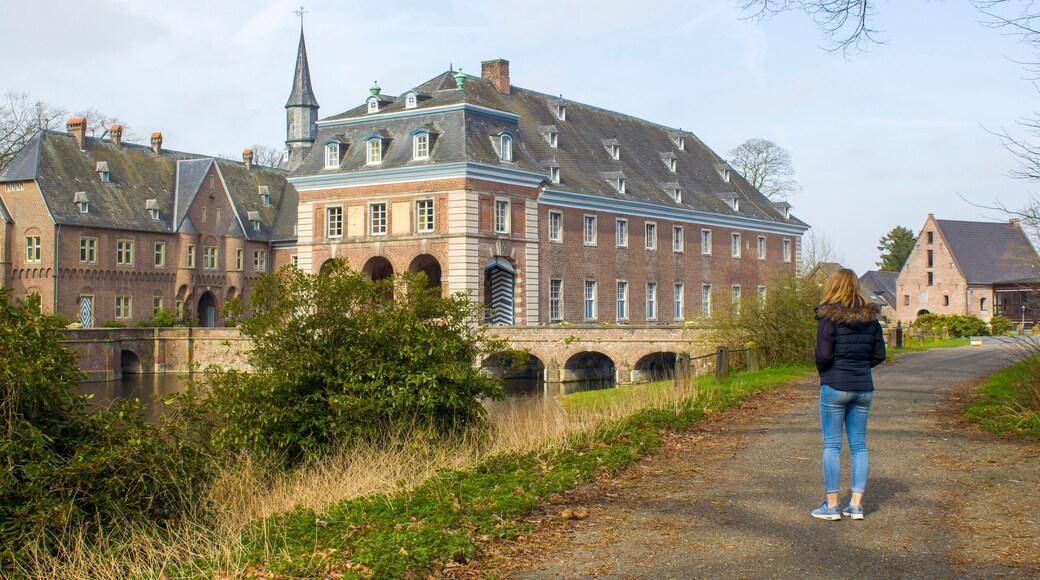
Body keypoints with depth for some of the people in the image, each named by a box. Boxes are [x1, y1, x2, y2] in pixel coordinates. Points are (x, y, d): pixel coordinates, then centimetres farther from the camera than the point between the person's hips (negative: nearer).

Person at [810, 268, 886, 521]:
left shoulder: (829, 316, -11)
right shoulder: (870, 317, 5)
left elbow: (823, 353, -16)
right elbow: (879, 354, 8)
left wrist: (823, 372, 3)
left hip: (835, 386, -5)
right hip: (864, 386, 5)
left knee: (831, 445, 2)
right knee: (859, 445, 10)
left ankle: (832, 505, 2)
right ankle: (856, 505, 11)